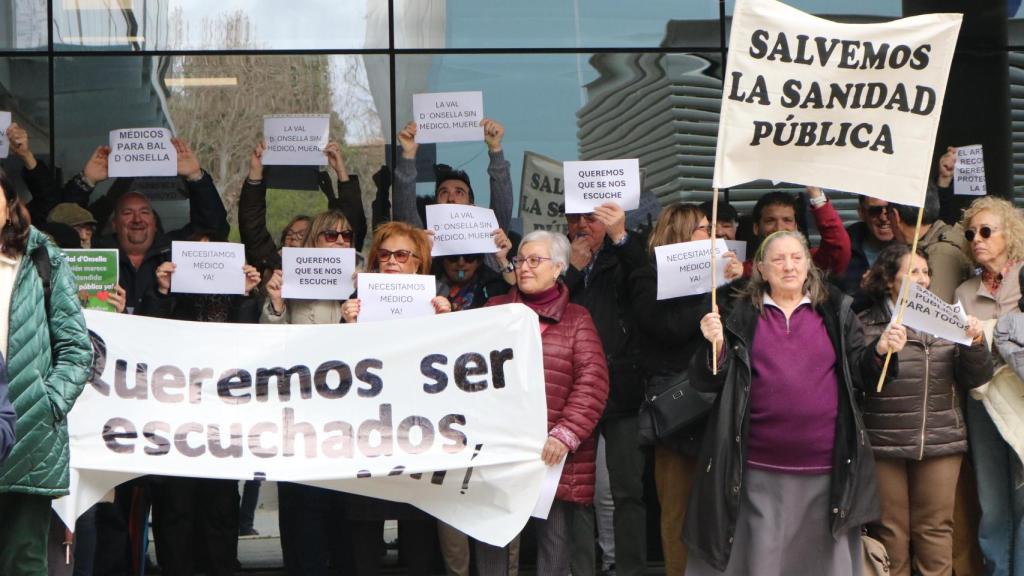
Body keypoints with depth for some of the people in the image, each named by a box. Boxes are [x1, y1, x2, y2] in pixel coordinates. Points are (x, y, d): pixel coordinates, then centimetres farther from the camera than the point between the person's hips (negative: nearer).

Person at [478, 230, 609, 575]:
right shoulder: (494, 310, 15)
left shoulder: (576, 319, 6)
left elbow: (592, 383, -3)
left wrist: (566, 434, -15)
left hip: (553, 453, -2)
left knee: (555, 548, 4)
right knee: (489, 541, 3)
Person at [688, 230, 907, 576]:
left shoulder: (835, 311, 8)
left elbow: (859, 373, 9)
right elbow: (707, 381, 1)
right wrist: (716, 345, -17)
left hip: (827, 468, 1)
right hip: (760, 469, -1)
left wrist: (880, 351, -10)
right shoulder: (742, 315, 5)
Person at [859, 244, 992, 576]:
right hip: (884, 444, -3)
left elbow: (974, 379, 9)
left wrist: (975, 344, -8)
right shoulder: (865, 325, -1)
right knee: (890, 530, 5)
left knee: (936, 528, 8)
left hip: (941, 442, 3)